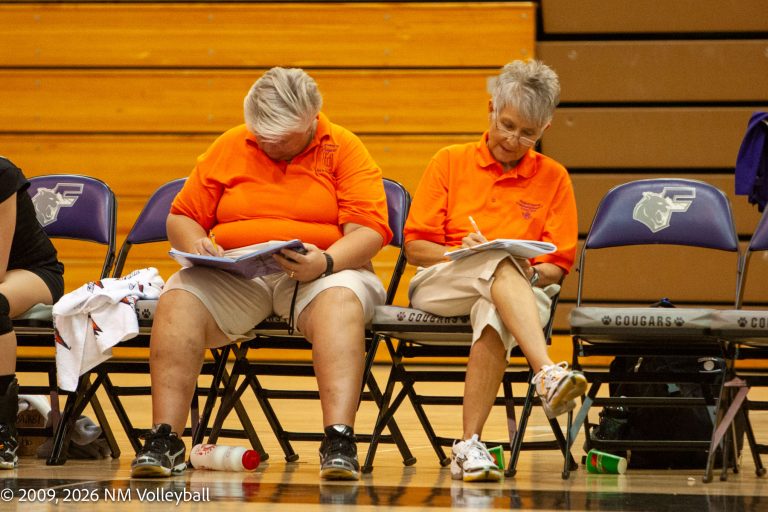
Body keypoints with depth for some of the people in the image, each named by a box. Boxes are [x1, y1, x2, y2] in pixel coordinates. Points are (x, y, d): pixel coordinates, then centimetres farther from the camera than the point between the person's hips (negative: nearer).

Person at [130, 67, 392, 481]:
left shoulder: (344, 150, 2)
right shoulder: (229, 147, 12)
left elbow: (369, 231, -7)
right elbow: (182, 218, 15)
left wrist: (326, 261, -27)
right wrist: (196, 245, -9)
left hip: (320, 274, -2)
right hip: (233, 273, 2)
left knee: (340, 301, -37)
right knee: (177, 301, -28)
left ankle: (339, 443, -48)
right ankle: (164, 441, -32)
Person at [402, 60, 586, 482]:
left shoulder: (553, 178, 15)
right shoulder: (450, 162, 13)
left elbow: (557, 266, 11)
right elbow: (415, 246, 9)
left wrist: (532, 274, -12)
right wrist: (460, 253, -12)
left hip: (519, 289, 0)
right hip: (438, 284, 0)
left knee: (494, 313, -41)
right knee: (500, 263, -38)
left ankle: (469, 446, -45)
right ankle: (547, 374, -59)